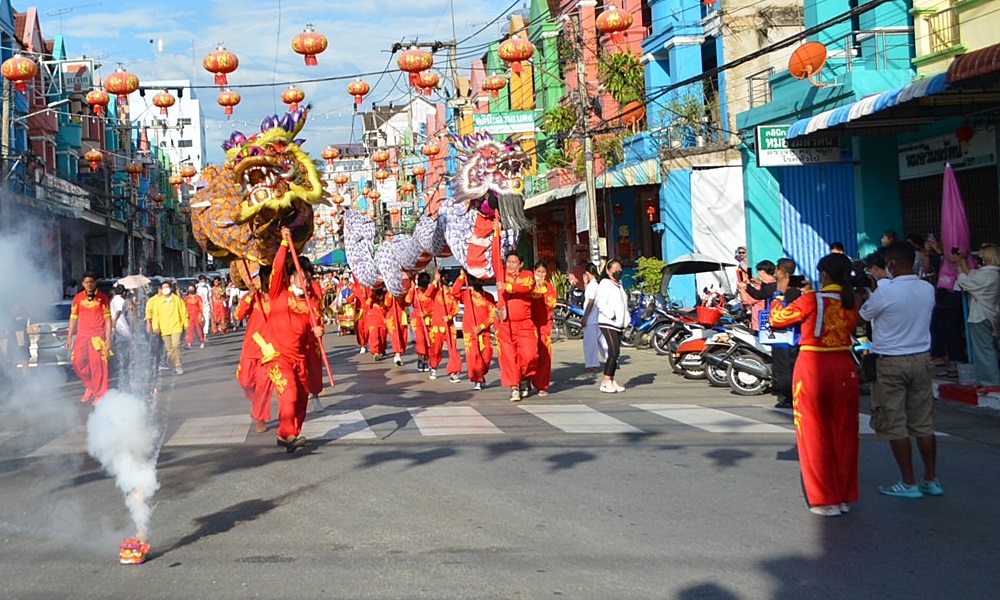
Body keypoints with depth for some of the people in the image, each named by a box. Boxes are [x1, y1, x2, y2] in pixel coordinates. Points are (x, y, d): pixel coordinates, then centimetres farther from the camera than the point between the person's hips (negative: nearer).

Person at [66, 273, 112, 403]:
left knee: (97, 364, -7)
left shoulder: (102, 297, 0)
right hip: (81, 335, 4)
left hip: (97, 336, -4)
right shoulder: (78, 298, 8)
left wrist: (108, 338, -5)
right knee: (78, 363, 1)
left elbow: (107, 319, 0)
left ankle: (100, 394, 2)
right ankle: (89, 386, 24)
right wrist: (70, 337, 11)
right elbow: (73, 318, 13)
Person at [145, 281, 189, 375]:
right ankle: (175, 366, 17)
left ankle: (178, 366, -9)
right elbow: (155, 314, 5)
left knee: (176, 346, -16)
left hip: (176, 326, -2)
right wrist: (155, 326, -1)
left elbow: (184, 312, 5)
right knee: (169, 349, 5)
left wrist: (185, 324, 2)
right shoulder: (157, 301, 4)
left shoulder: (177, 299, 2)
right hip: (164, 328, 2)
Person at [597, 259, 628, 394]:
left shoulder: (619, 284, 19)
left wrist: (625, 319, 13)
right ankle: (606, 382, -12)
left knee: (615, 353, 7)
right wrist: (612, 316, -21)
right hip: (607, 323, -8)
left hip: (619, 324, 8)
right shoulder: (604, 284, -7)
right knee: (614, 352, -15)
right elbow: (601, 305, -15)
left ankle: (612, 380, 12)